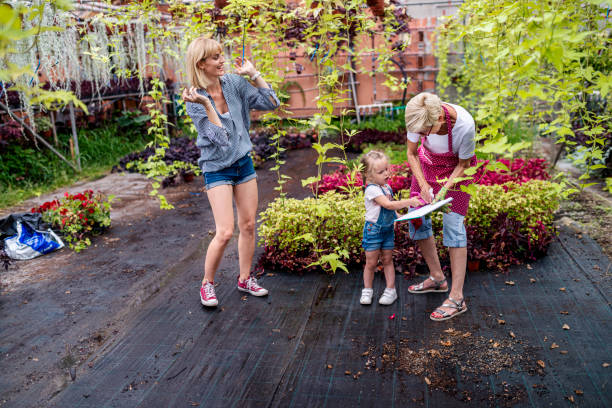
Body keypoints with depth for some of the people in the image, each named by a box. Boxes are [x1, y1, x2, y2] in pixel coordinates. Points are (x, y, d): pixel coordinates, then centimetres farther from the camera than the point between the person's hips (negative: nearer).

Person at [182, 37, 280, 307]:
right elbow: (221, 138, -25)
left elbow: (271, 103, -1)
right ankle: (207, 284, 13)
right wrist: (206, 104, -33)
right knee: (225, 232, -11)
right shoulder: (196, 101, -16)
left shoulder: (234, 83, -3)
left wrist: (253, 74, -7)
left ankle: (245, 279, 29)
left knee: (248, 226, 11)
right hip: (217, 169, -5)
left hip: (243, 163, 5)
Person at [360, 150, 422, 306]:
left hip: (388, 229, 6)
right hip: (373, 230, -6)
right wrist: (408, 202, -32)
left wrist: (399, 216, 7)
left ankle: (390, 290, 20)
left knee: (387, 260, 12)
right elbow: (388, 205, -29)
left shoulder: (387, 186, 6)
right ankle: (367, 290, 19)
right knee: (371, 262, 3)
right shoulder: (372, 189, -20)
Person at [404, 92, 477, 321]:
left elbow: (463, 165, -17)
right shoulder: (417, 117, -28)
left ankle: (457, 298, -9)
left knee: (453, 225, -13)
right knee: (416, 219, 2)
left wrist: (445, 189, -29)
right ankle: (437, 279, 20)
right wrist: (423, 184, -20)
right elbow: (412, 153, -9)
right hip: (428, 162, 5)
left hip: (456, 167, -4)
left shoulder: (464, 125, -36)